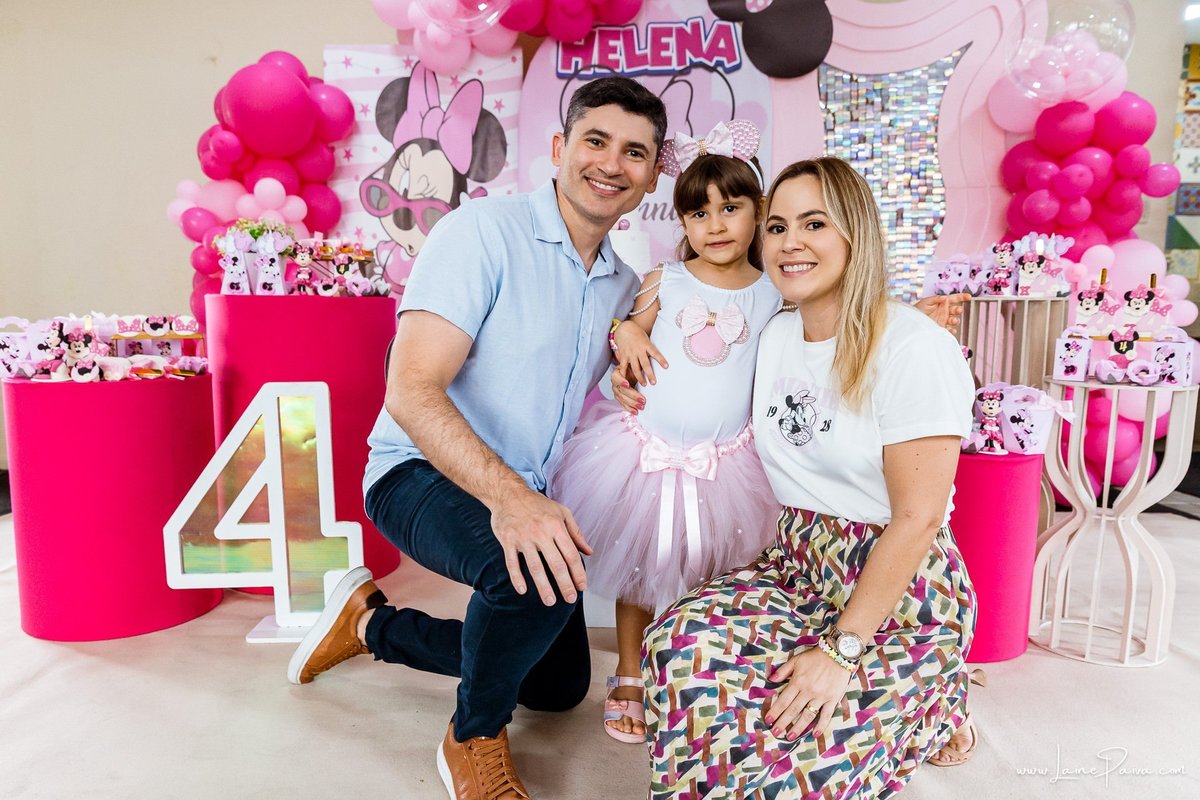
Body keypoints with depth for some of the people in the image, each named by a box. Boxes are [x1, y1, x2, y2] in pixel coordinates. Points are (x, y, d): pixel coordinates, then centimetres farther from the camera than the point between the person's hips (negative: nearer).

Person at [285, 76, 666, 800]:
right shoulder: (484, 230, -17)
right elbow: (412, 392, -27)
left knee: (559, 686, 18)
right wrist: (508, 496, -40)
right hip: (424, 473, -8)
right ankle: (475, 738, -5)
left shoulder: (625, 287, 6)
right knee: (542, 575, -39)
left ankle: (372, 624, 31)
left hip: (525, 496, 8)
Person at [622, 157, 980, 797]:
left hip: (900, 594, -6)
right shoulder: (773, 336, 5)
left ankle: (927, 717, 10)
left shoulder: (913, 347, -15)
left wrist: (841, 649, -19)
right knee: (683, 642, -22)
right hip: (797, 564, 6)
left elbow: (917, 517, -17)